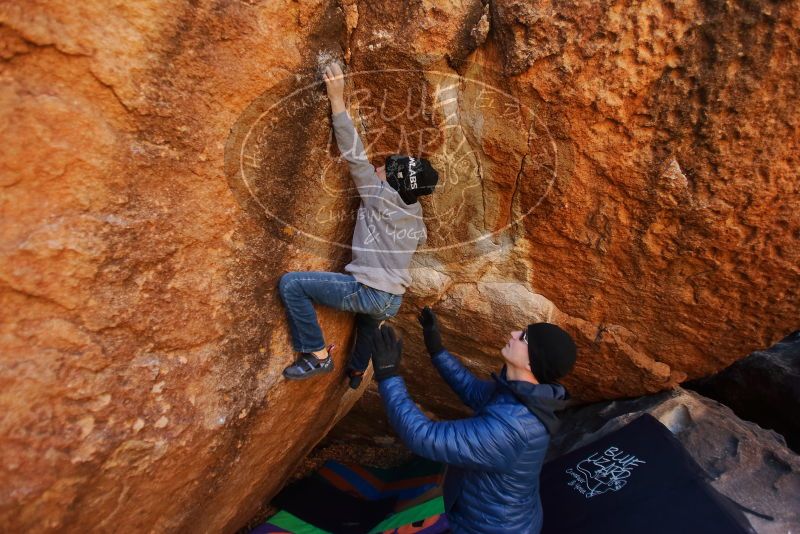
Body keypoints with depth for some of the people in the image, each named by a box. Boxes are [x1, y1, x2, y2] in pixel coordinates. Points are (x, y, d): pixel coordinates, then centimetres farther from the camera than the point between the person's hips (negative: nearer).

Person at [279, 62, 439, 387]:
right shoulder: (415, 212, 9)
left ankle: (317, 355, -7)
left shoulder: (380, 195, -12)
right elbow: (421, 241, 29)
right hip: (394, 300, 9)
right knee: (368, 322, 42)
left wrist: (336, 98, -11)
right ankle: (356, 371, 64)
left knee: (291, 283, -14)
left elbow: (355, 155, -13)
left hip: (368, 292, -9)